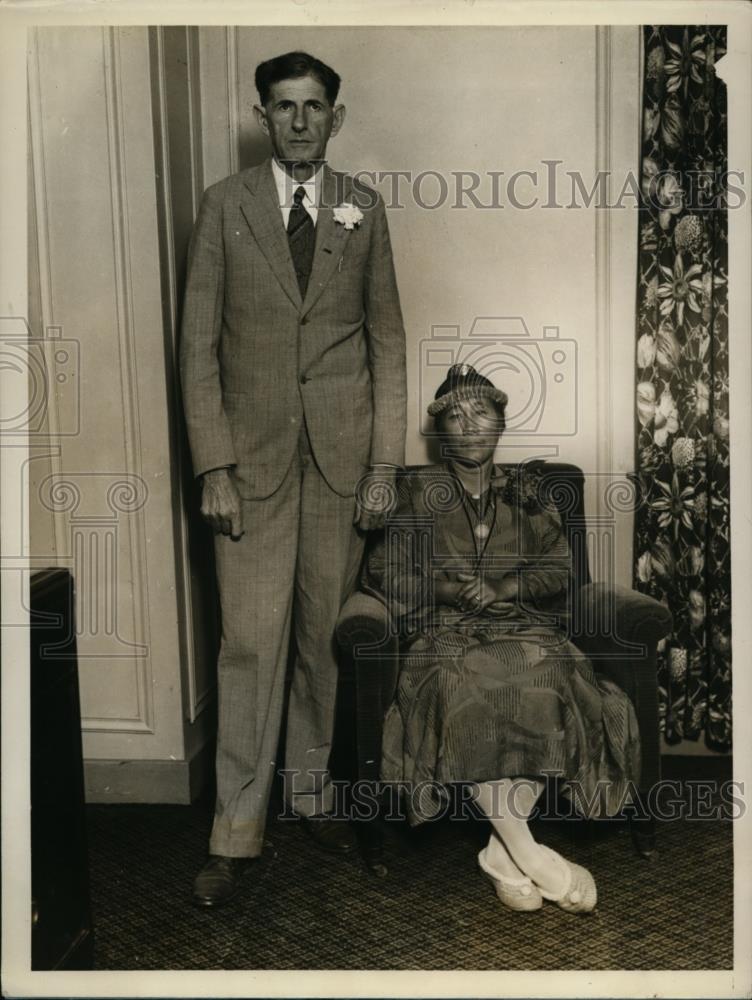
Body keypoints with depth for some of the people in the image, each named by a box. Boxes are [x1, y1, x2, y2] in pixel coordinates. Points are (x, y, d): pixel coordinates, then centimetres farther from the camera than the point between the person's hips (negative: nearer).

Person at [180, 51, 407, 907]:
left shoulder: (363, 209, 8)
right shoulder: (225, 205, 3)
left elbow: (387, 339, 7)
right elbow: (199, 343, 0)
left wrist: (384, 463, 0)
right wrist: (213, 468, -8)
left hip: (342, 453, 2)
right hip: (254, 452, -1)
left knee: (325, 635, 8)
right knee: (250, 641, -2)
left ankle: (312, 791, 25)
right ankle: (236, 831, 10)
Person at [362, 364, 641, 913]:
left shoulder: (525, 491, 18)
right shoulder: (418, 493, 14)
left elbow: (559, 569, 9)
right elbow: (385, 573, 4)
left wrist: (500, 589, -8)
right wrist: (457, 588, -8)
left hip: (523, 626, 2)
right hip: (448, 632, -1)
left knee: (549, 684, -32)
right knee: (460, 691, -35)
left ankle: (504, 850, -21)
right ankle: (527, 852, -25)